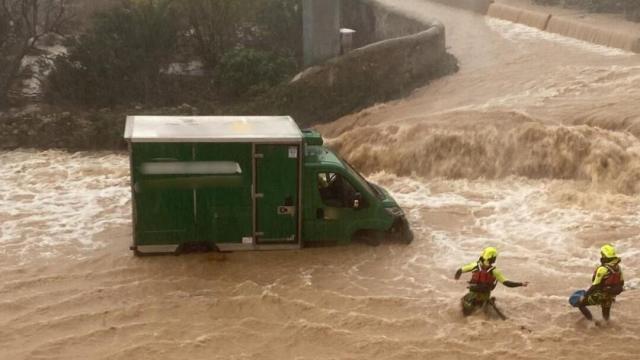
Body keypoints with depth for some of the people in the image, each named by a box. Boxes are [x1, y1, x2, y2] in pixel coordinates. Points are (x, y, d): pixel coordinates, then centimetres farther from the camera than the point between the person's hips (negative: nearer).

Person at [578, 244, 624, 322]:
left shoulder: (602, 269, -29)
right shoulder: (618, 267, -5)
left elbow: (595, 286, -25)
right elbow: (621, 283, 7)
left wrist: (585, 296, -14)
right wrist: (614, 293, 23)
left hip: (599, 296, -7)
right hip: (610, 297, 7)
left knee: (580, 303, 8)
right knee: (606, 316, 29)